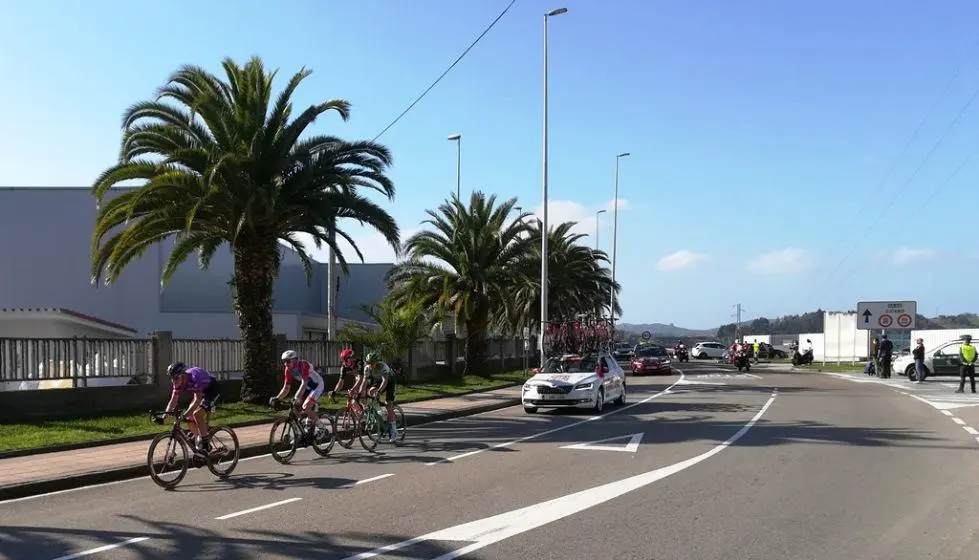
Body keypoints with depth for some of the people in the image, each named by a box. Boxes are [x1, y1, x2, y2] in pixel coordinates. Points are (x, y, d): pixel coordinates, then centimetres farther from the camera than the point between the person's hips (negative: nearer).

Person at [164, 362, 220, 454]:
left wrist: (184, 415, -47)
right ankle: (198, 441, 13)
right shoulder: (178, 382, -15)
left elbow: (197, 400, -39)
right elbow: (173, 401, -11)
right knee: (190, 416, -4)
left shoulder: (195, 376, -36)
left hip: (213, 389, -8)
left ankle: (205, 444, -15)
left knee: (197, 414, -23)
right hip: (202, 391, 8)